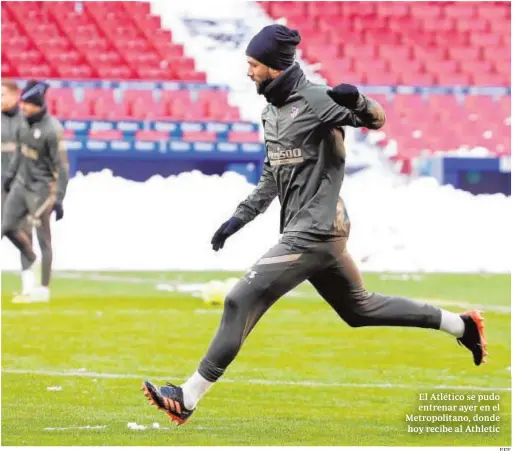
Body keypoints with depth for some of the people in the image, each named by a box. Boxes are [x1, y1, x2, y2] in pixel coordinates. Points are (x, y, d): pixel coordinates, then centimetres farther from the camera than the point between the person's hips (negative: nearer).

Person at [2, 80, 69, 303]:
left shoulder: (52, 130, -22)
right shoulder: (25, 122, 0)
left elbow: (61, 166, -20)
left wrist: (58, 199, -21)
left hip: (41, 188, -7)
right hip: (21, 182, 8)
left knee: (43, 238, -1)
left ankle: (43, 289, 7)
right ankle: (29, 259, 35)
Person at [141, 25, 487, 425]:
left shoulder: (317, 100, -14)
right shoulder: (273, 110, 14)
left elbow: (378, 120, -17)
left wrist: (357, 100, -39)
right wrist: (239, 218, 19)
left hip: (315, 233, -10)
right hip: (306, 231, 10)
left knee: (241, 302, -14)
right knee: (360, 308, 22)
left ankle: (188, 397, -13)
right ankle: (462, 326, 31)